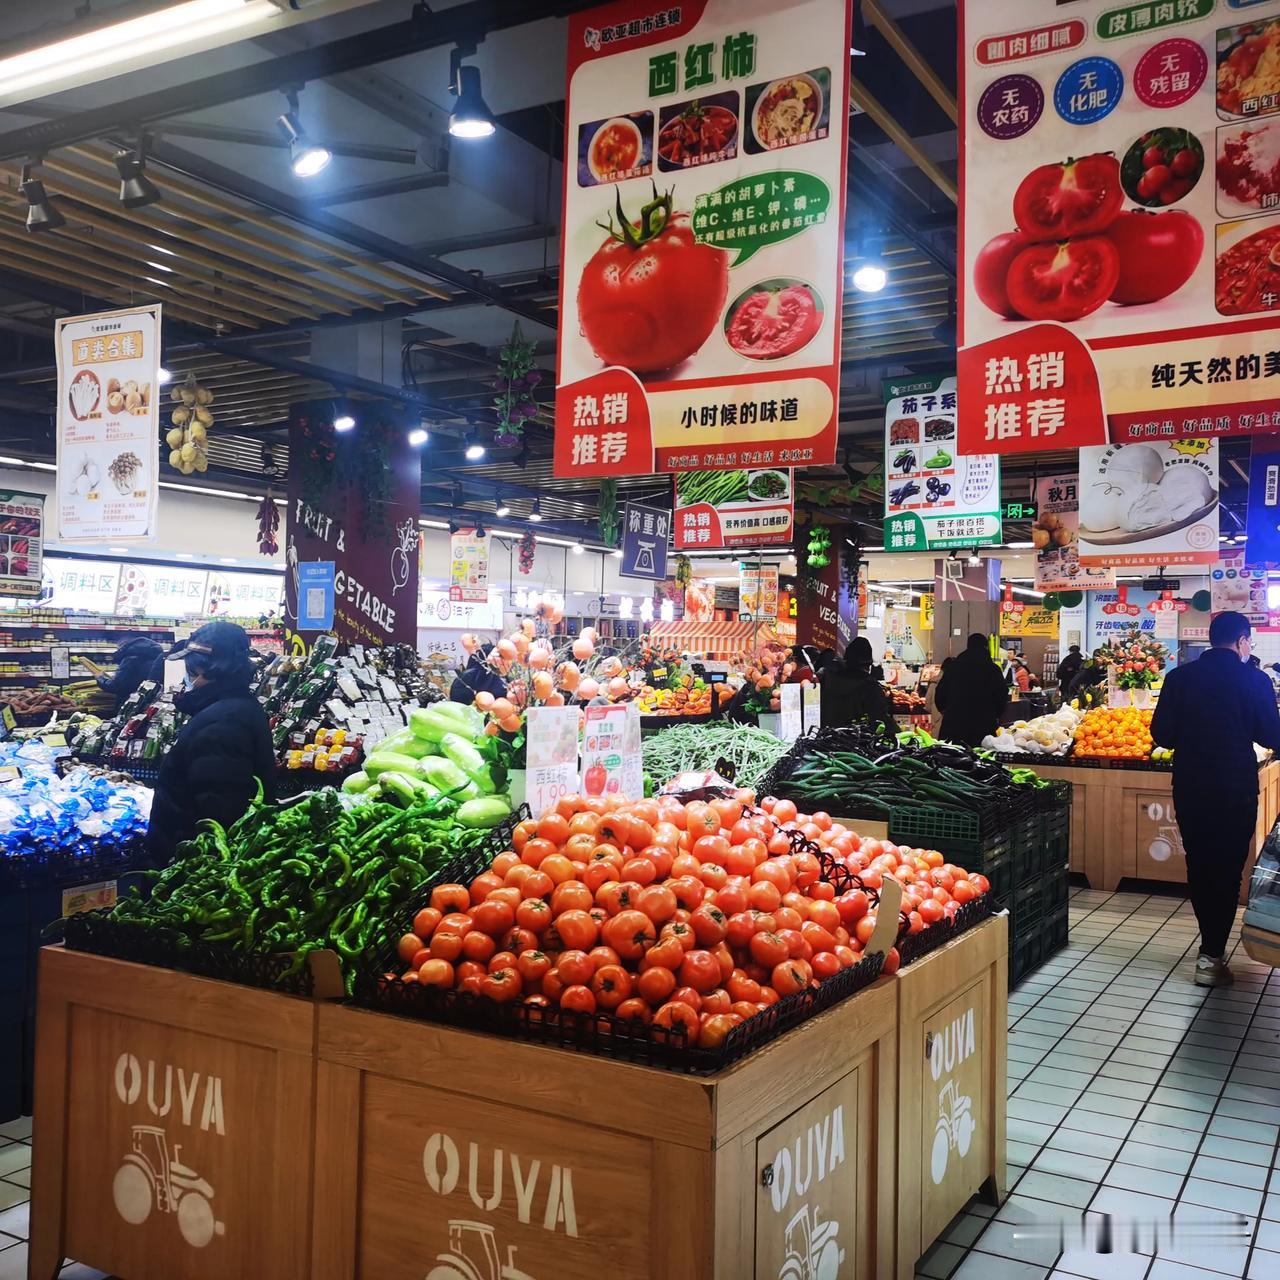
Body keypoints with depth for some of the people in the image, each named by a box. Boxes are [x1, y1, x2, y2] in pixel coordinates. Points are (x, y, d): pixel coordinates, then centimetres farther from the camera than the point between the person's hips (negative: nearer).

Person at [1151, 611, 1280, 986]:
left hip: (1189, 787, 3)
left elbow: (1161, 734, -1)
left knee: (1199, 867, 16)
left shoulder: (1180, 677, -2)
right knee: (1228, 871, 5)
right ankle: (1212, 958, 3)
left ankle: (1212, 945, 28)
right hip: (1236, 790, -3)